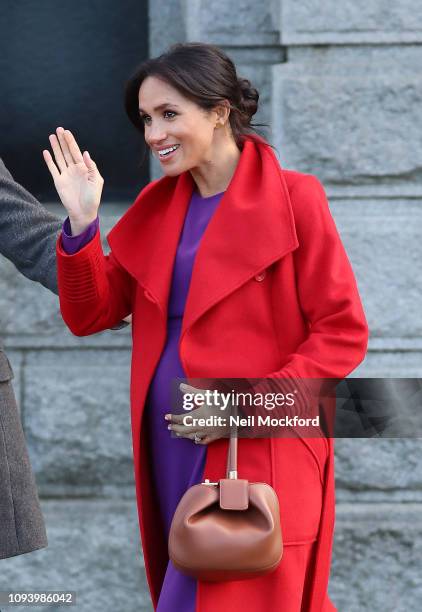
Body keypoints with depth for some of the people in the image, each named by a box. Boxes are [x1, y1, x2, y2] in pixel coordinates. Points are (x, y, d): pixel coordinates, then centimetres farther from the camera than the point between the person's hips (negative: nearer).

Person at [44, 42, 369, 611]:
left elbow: (343, 334, -9)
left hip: (259, 458, -6)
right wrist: (82, 224, -8)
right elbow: (91, 314, 8)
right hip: (172, 451, 6)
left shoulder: (292, 199, -7)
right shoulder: (158, 205, 11)